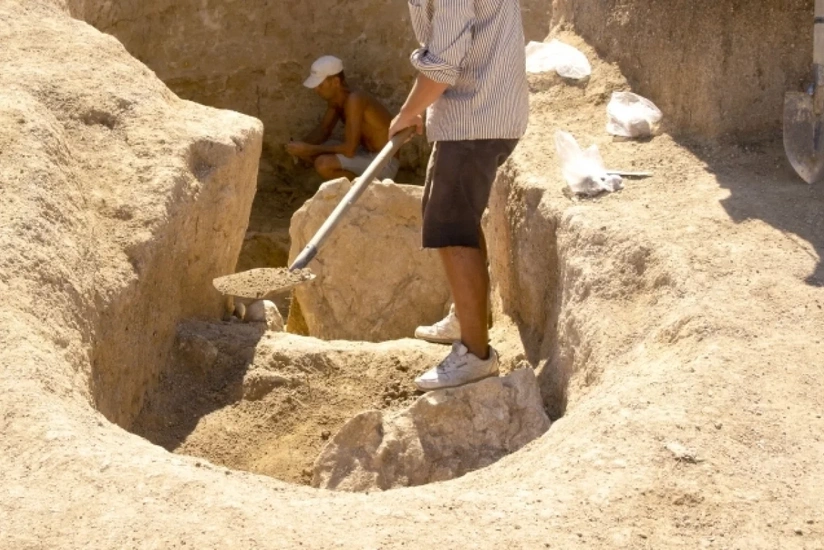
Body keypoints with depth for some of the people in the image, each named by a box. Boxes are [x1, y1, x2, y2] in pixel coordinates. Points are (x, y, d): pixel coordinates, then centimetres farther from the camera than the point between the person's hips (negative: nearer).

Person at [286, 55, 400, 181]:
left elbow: (349, 150, -29)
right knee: (301, 151, 4)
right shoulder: (335, 98, 1)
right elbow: (323, 130, 13)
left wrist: (310, 149, -22)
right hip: (366, 154, 9)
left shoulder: (354, 100, -27)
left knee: (323, 164, -29)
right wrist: (303, 145, -7)